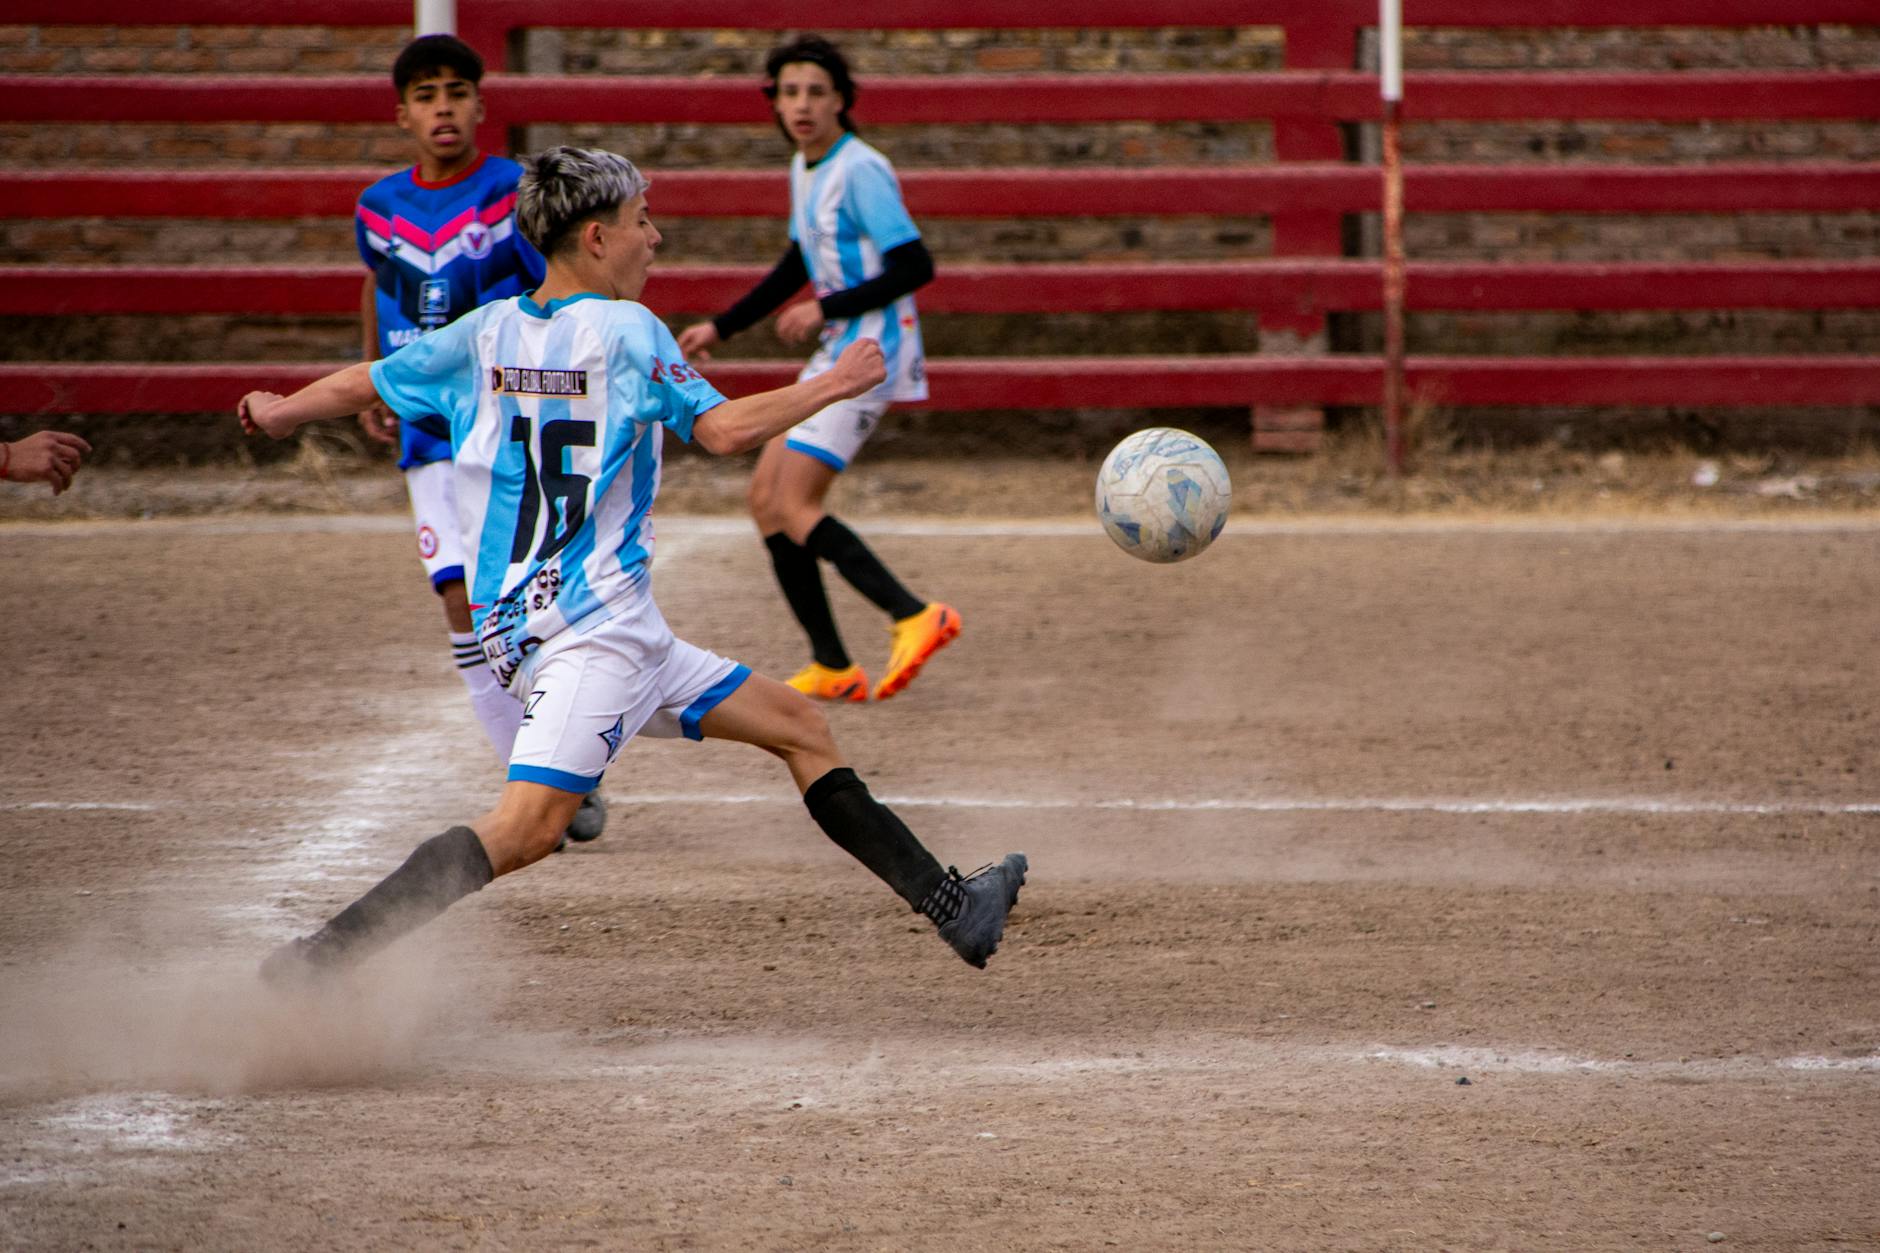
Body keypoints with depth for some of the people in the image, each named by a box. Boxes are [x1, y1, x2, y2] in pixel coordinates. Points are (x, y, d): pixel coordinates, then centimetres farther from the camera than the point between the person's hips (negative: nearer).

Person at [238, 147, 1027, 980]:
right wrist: (834, 385, -1)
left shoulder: (484, 334, 11)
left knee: (798, 725, 15)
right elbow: (724, 430, -15)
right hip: (594, 624, -9)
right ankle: (320, 957, -32)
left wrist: (279, 414, 38)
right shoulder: (624, 331, -8)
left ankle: (949, 904, 16)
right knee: (528, 824, -23)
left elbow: (357, 385, 18)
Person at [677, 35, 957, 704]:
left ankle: (915, 617, -20)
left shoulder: (860, 173, -15)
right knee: (765, 499, 7)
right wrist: (721, 327, 27)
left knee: (793, 507, -16)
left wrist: (825, 310, -19)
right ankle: (832, 668, 9)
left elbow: (915, 267, -20)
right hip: (838, 356, 10)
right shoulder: (805, 170, 13)